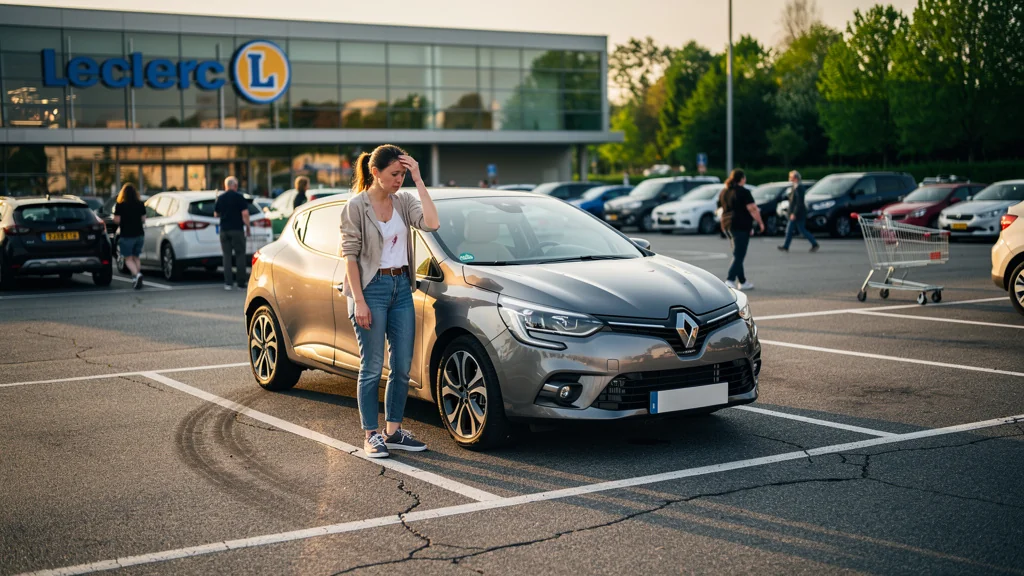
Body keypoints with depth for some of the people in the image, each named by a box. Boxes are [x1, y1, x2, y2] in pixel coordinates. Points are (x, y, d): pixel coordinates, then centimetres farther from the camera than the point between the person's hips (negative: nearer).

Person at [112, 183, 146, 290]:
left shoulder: (120, 205, -8)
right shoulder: (140, 205, 4)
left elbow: (117, 220, -10)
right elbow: (143, 220, 5)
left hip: (126, 236, -4)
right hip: (139, 234, 4)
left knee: (128, 259, 1)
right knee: (136, 257, 15)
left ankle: (137, 274, -24)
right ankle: (136, 280, 10)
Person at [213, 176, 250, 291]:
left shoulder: (220, 198, 7)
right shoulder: (239, 198, -6)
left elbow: (216, 214, 15)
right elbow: (245, 214, -11)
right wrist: (248, 228, -2)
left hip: (224, 230, 4)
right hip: (237, 230, -3)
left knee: (227, 256, 6)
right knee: (240, 255, 3)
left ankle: (228, 282, -1)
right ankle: (241, 282, 3)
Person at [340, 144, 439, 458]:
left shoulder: (404, 201, 6)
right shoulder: (356, 206, -8)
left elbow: (431, 223, -11)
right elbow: (350, 255, -9)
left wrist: (418, 180, -11)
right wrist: (359, 301, -15)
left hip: (401, 288, 6)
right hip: (371, 288, -6)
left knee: (403, 366, 8)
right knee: (372, 367, -1)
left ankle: (393, 431, 19)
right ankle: (371, 436, 9)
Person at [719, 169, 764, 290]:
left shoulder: (724, 192, 11)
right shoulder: (743, 192, -12)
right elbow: (752, 209, -16)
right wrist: (760, 222, -5)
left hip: (727, 225, 8)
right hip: (741, 226, -8)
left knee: (738, 254, 15)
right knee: (738, 255, -6)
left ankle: (742, 281, 18)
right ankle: (729, 280, -17)